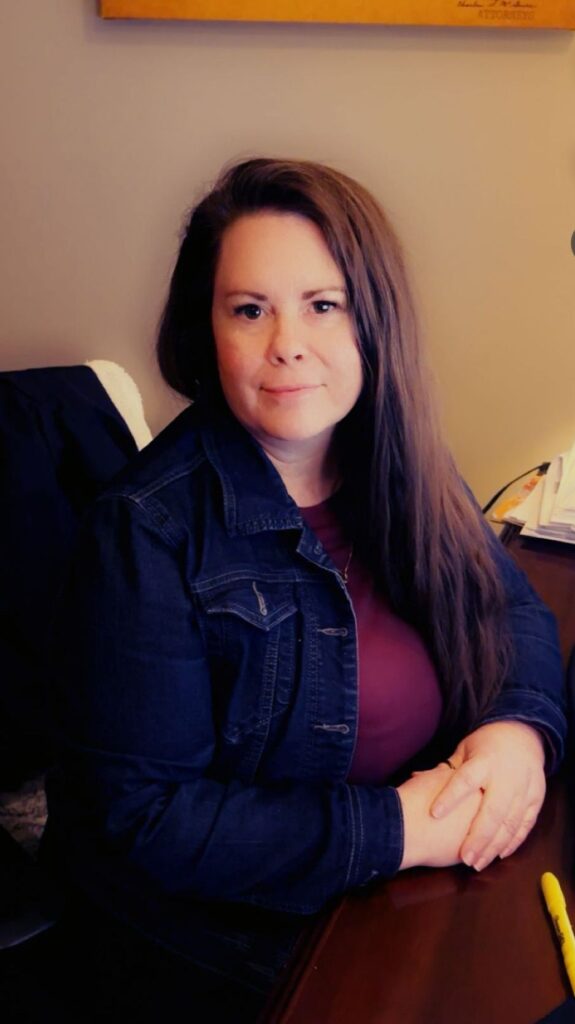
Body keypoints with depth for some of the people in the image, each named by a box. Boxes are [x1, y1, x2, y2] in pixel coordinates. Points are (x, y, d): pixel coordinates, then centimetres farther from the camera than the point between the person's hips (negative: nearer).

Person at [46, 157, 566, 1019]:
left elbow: (514, 604, 9)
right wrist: (394, 828, -23)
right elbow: (143, 813, -19)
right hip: (256, 929, -5)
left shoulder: (404, 468, -2)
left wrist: (521, 726, -13)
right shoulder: (149, 534, -20)